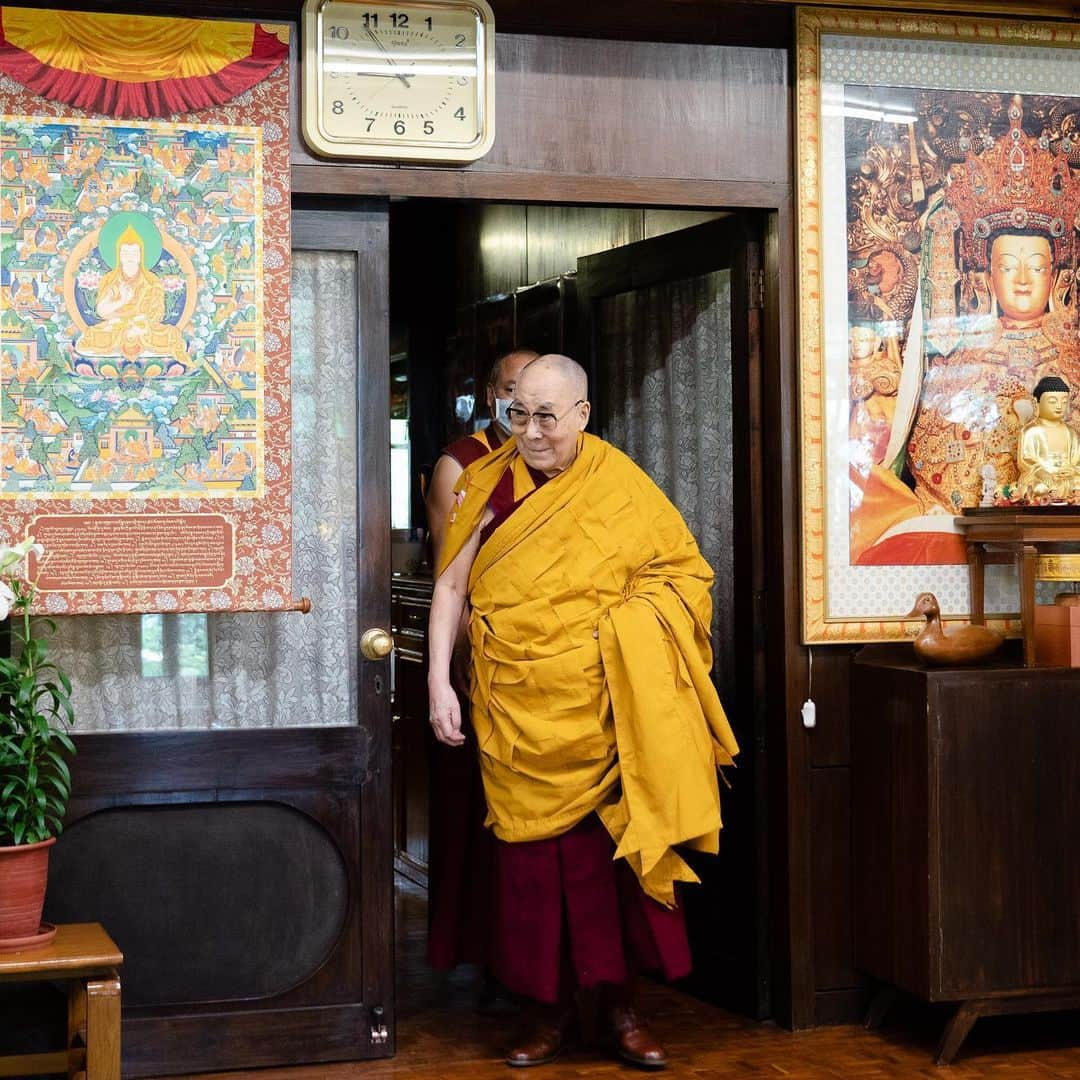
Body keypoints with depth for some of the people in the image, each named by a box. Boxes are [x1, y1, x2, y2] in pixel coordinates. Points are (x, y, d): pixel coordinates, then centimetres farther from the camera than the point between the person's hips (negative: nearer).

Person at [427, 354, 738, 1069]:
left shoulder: (621, 487, 1)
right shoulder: (491, 484, 2)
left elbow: (686, 569, 7)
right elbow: (451, 586, 2)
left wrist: (631, 616, -10)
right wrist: (439, 682, -5)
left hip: (597, 707, -1)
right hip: (516, 707, 1)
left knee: (604, 845, 1)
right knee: (531, 850, 3)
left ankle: (617, 997, 14)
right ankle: (551, 1007, 13)